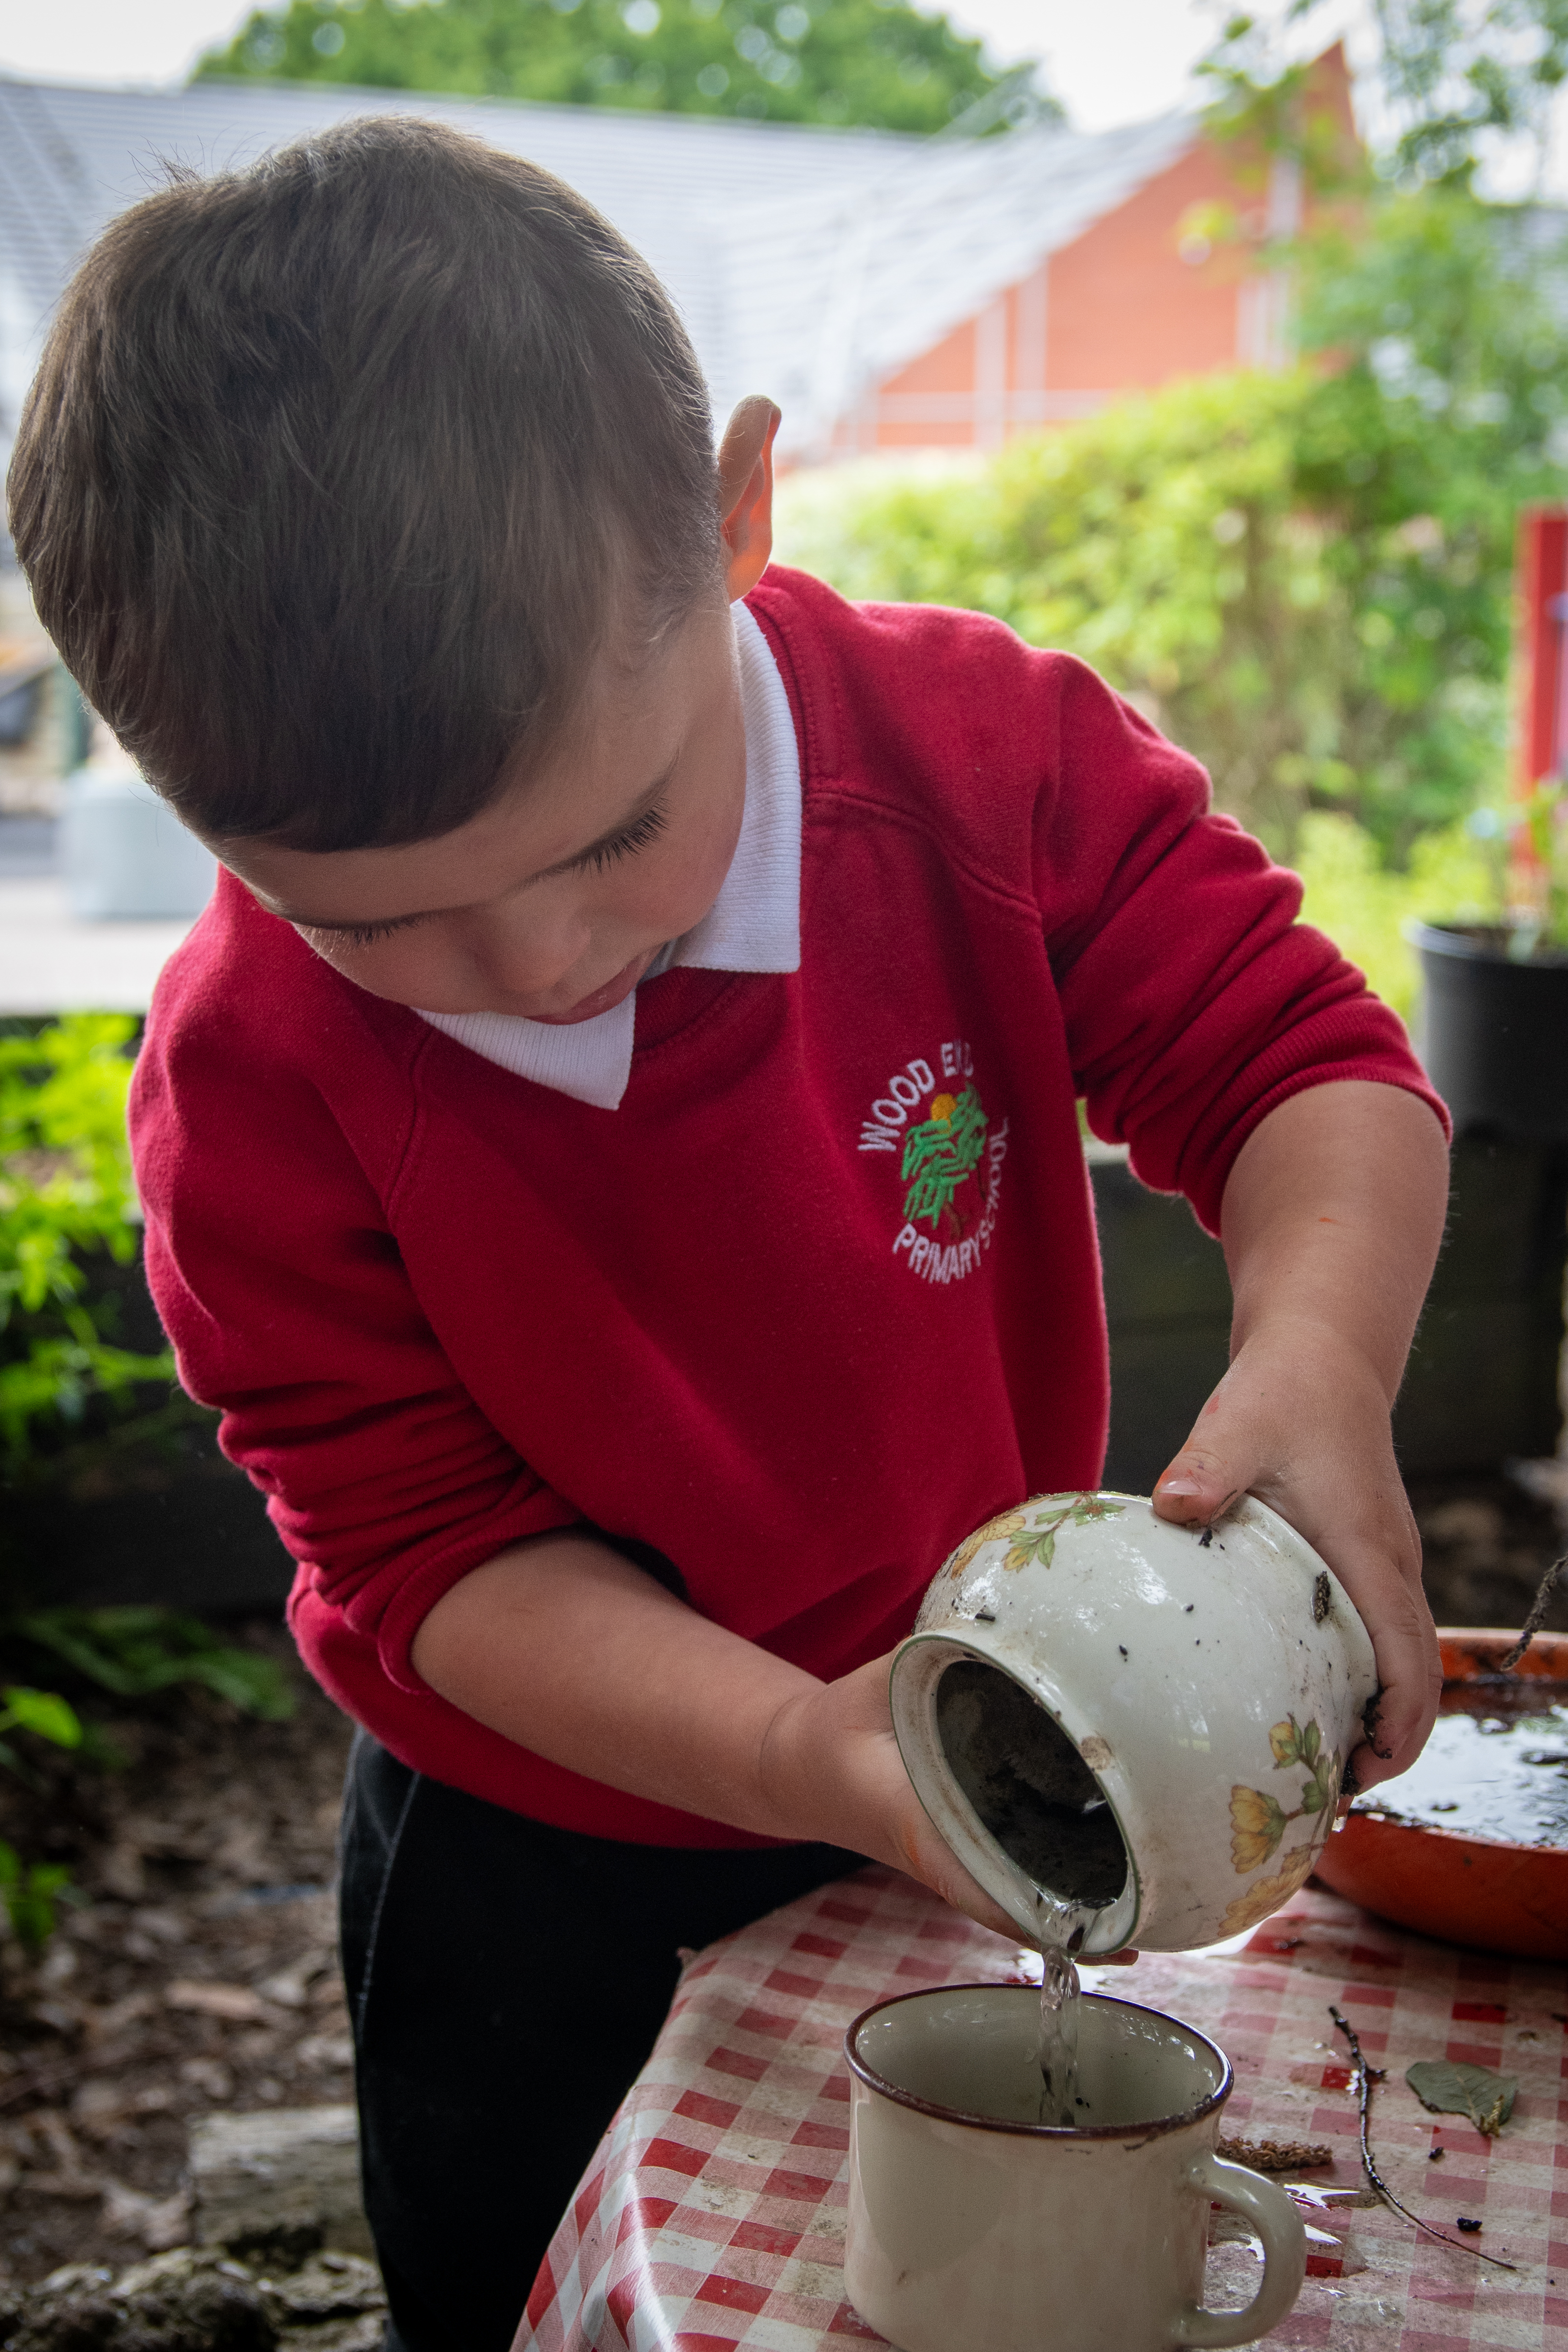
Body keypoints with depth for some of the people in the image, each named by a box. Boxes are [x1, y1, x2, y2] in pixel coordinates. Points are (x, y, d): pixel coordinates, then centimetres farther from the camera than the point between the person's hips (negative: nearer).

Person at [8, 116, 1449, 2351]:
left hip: (990, 1810, 2)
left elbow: (1298, 1061, -15)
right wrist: (796, 1747, -37)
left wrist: (1319, 1362, -37)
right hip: (550, 1885, -1)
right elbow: (435, 1547, -21)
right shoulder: (255, 1084, -24)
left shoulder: (983, 751, -21)